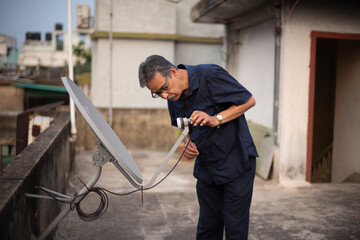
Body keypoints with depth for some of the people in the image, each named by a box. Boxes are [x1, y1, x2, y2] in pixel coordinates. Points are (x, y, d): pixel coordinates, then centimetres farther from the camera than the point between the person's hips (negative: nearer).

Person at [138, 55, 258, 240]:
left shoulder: (210, 75, -19)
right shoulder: (173, 98, 1)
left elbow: (249, 101, -14)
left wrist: (216, 119, -24)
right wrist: (189, 143, -5)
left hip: (237, 163, -6)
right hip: (206, 168, 6)